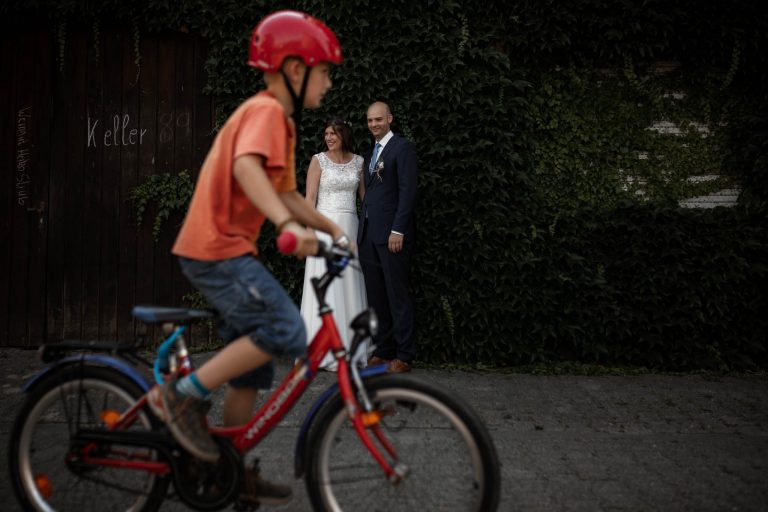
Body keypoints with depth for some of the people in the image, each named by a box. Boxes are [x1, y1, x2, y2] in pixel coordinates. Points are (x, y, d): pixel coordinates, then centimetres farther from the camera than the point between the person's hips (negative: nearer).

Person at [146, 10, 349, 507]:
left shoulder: (280, 120, 19)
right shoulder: (265, 110, -13)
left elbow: (286, 193, 24)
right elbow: (245, 167, -33)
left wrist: (333, 228, 18)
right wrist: (289, 225, -45)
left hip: (226, 249, 10)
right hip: (217, 249, -10)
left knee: (253, 362, 12)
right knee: (287, 333, -20)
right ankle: (184, 394, -7)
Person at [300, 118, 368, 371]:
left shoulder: (358, 161, 10)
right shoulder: (319, 160, 0)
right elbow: (310, 198, -3)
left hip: (350, 227, 4)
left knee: (350, 286, 5)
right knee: (326, 286, -4)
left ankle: (350, 347, 13)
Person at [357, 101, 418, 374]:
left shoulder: (403, 148, -3)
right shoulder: (369, 155, 21)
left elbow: (408, 191, -11)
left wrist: (398, 230, -17)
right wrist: (362, 232, 11)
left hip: (391, 233, -8)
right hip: (368, 235, 8)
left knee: (398, 296, -4)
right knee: (375, 297, 8)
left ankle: (403, 356, 2)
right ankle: (381, 351, 15)